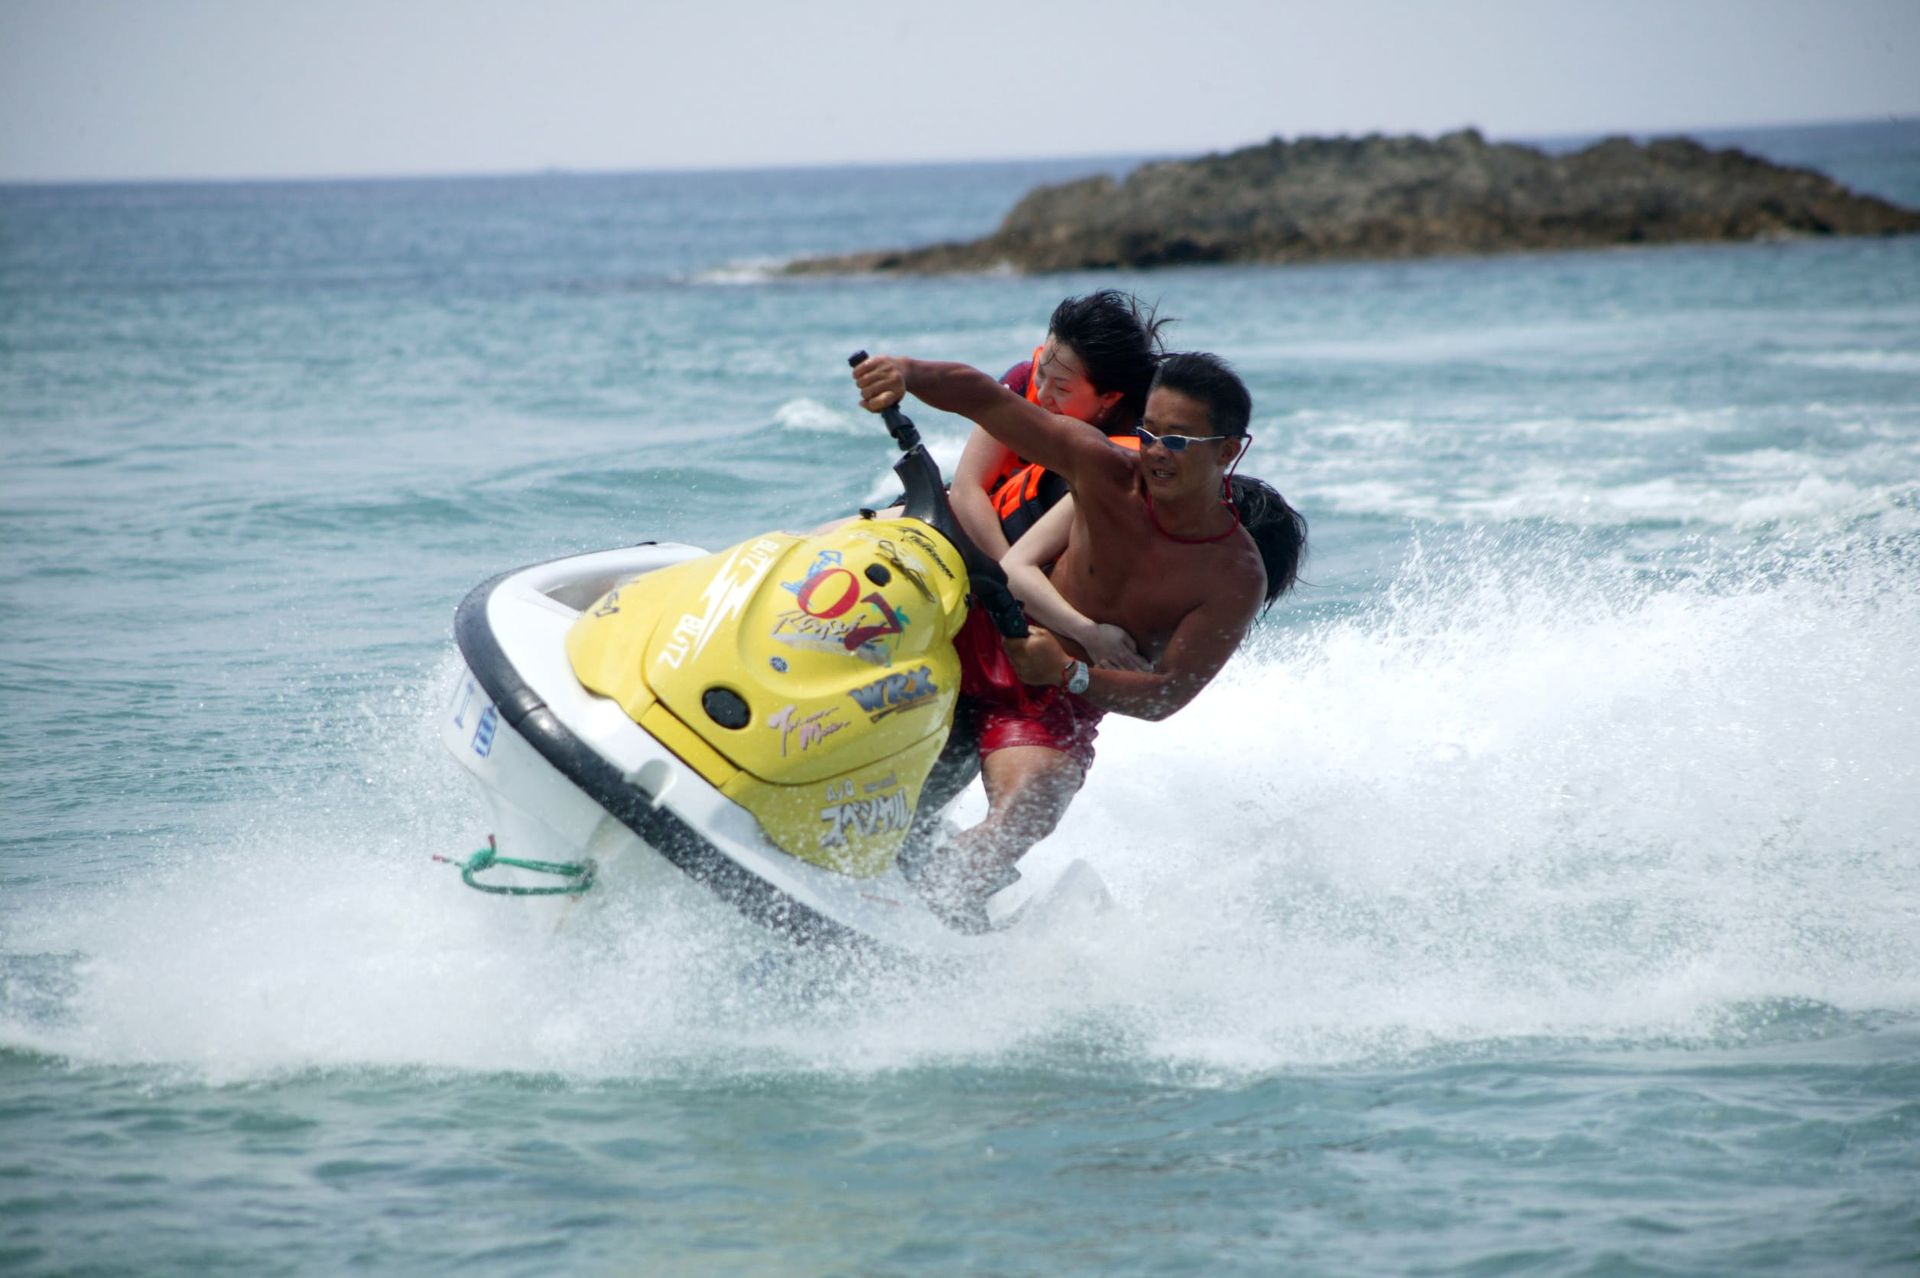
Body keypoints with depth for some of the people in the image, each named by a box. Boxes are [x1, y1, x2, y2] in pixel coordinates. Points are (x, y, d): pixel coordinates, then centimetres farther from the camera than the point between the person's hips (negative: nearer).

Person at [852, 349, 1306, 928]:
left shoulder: (1236, 581, -15)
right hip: (989, 640, 2)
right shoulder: (1108, 473, -13)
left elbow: (1166, 695, -14)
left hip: (1065, 702, -2)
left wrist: (1067, 673, -29)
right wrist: (909, 372, -38)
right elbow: (983, 398, -18)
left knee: (1028, 810, -33)